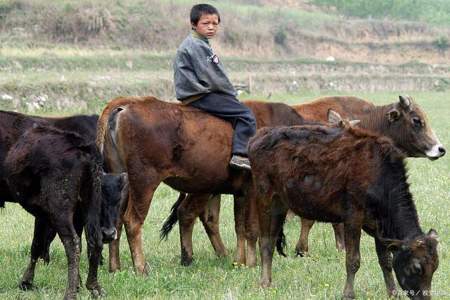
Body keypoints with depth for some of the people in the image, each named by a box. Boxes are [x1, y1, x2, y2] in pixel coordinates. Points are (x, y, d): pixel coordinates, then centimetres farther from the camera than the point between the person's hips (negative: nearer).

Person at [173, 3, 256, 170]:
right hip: (200, 97, -11)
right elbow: (212, 78, -18)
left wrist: (229, 93, 17)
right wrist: (232, 94, -6)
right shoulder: (197, 46, -15)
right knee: (245, 115, -15)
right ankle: (239, 155, -23)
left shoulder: (190, 44, 18)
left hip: (192, 95, 11)